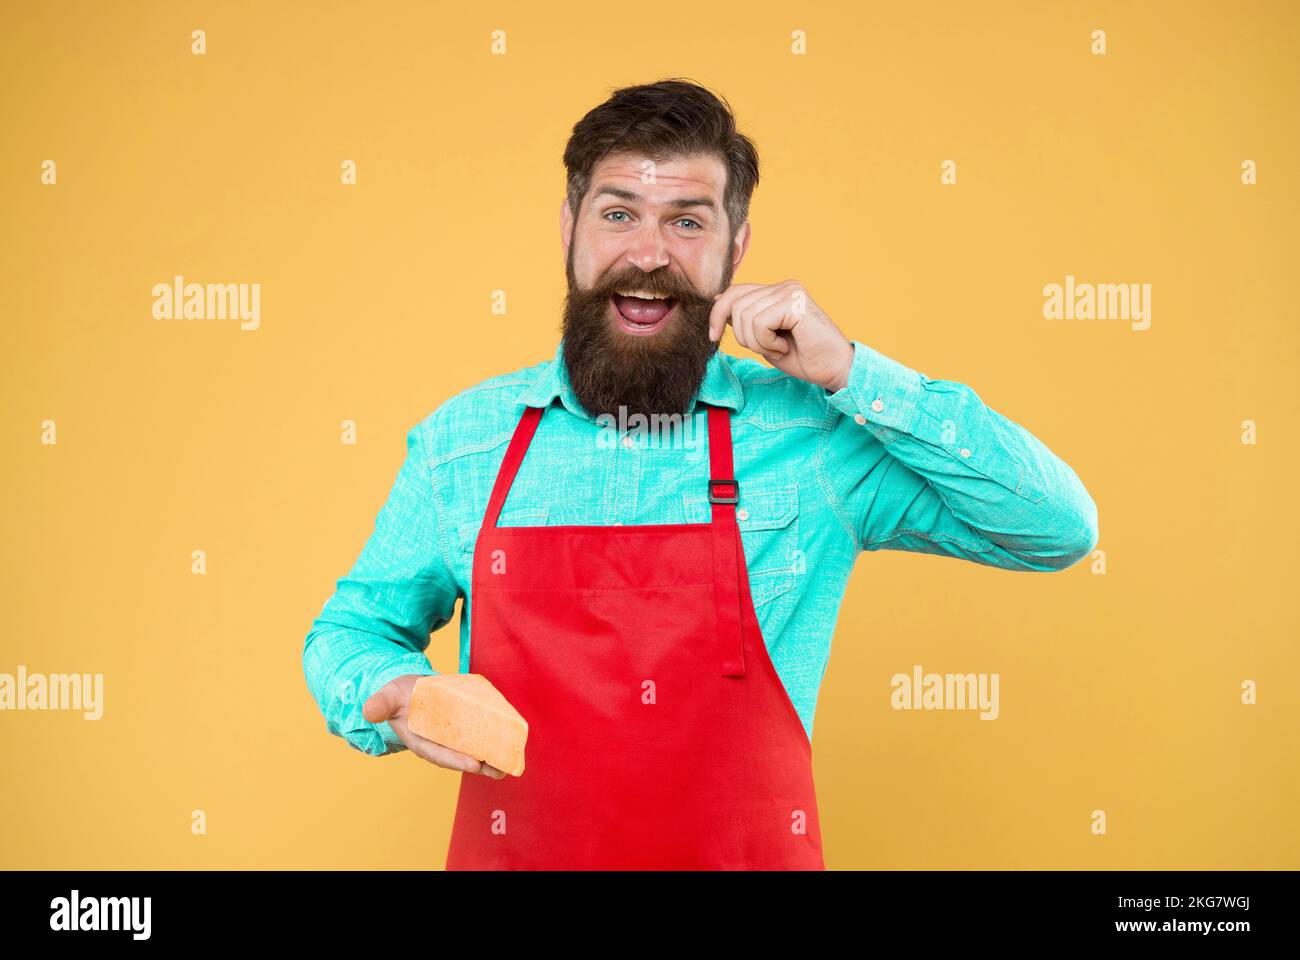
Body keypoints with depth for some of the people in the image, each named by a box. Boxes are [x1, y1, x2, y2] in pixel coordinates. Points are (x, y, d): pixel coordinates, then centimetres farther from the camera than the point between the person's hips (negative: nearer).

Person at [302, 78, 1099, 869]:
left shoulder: (812, 433, -10)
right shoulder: (462, 440, -5)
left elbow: (1060, 529, -12)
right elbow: (353, 628, 6)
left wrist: (849, 373, -19)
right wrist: (397, 697, -17)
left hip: (752, 853, 0)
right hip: (511, 854, 1)